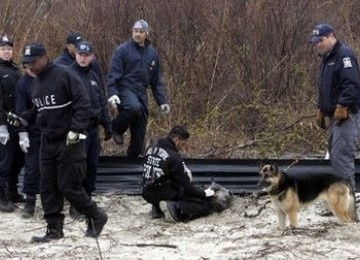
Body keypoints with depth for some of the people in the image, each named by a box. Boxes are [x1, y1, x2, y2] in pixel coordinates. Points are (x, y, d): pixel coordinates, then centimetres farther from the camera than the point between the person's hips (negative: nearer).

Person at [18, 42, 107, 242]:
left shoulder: (64, 75, -14)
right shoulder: (36, 82, 11)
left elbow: (82, 103, -17)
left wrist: (75, 130, -23)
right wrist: (21, 118, 4)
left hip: (69, 141, -8)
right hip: (47, 141, 8)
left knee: (68, 186, -5)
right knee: (47, 187, 6)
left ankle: (96, 217, 14)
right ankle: (54, 228, 14)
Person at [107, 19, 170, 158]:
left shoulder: (152, 53, 12)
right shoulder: (122, 50, -4)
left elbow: (156, 80, 18)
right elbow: (113, 74, -9)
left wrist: (162, 101, 12)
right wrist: (112, 93, -23)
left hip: (141, 92, 5)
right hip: (125, 89, -5)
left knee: (139, 130, 3)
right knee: (134, 107, -36)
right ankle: (116, 128, -9)